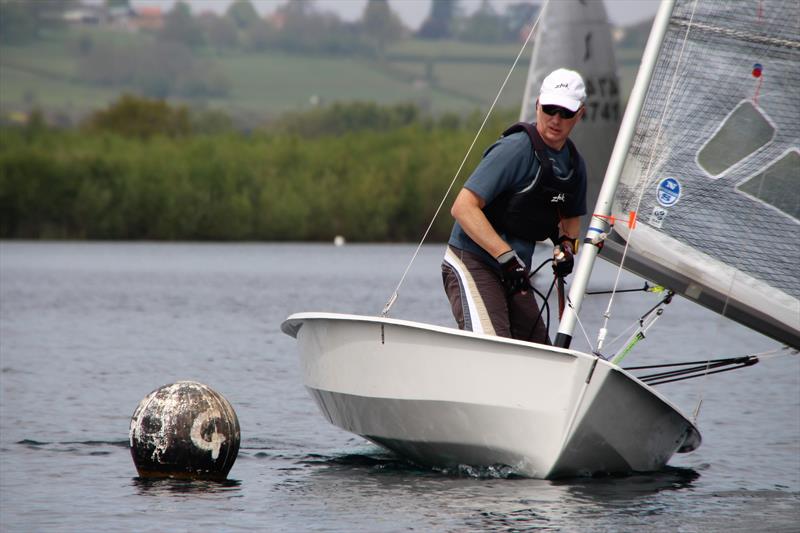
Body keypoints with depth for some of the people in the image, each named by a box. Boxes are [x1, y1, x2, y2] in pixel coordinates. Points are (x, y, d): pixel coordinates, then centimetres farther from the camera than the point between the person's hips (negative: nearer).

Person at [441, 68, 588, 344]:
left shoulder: (574, 164, 8)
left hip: (514, 272, 8)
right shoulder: (515, 149, -16)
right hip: (472, 264, -8)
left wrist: (566, 243, 4)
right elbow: (463, 207, -22)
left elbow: (571, 216, 28)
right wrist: (507, 257, -26)